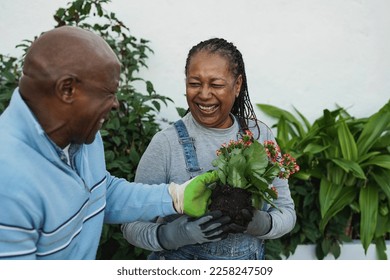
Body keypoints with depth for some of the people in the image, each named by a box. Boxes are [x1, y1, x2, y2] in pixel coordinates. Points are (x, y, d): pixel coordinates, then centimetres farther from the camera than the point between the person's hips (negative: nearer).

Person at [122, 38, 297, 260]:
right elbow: (133, 224, -13)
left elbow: (286, 210, -3)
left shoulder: (260, 135, -8)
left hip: (250, 258, 3)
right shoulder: (167, 143, -17)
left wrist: (264, 224, -23)